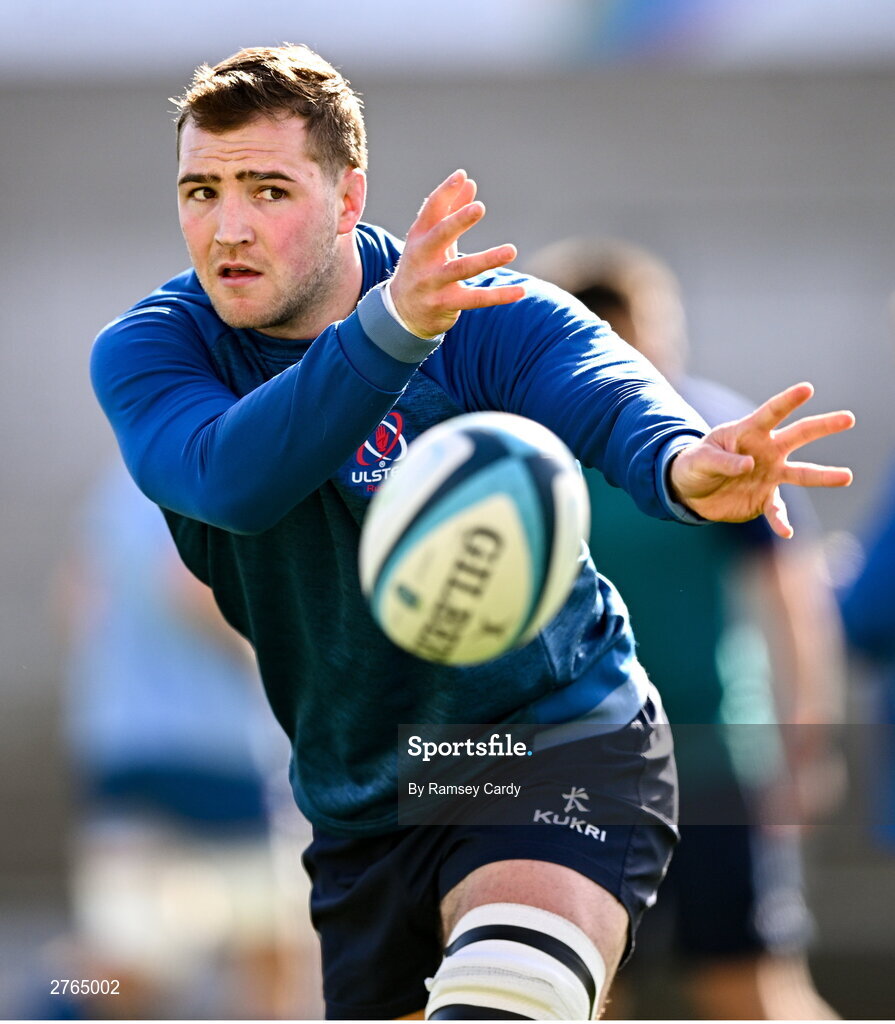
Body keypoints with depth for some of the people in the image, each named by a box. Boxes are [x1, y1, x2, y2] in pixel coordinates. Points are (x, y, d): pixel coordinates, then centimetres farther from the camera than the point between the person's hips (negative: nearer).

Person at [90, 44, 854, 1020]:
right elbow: (230, 481, -30)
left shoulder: (490, 318, -13)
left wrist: (688, 464, -61)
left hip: (557, 750, -4)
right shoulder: (144, 352, -8)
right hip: (356, 810, 4)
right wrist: (390, 328, -47)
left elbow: (612, 398, -35)